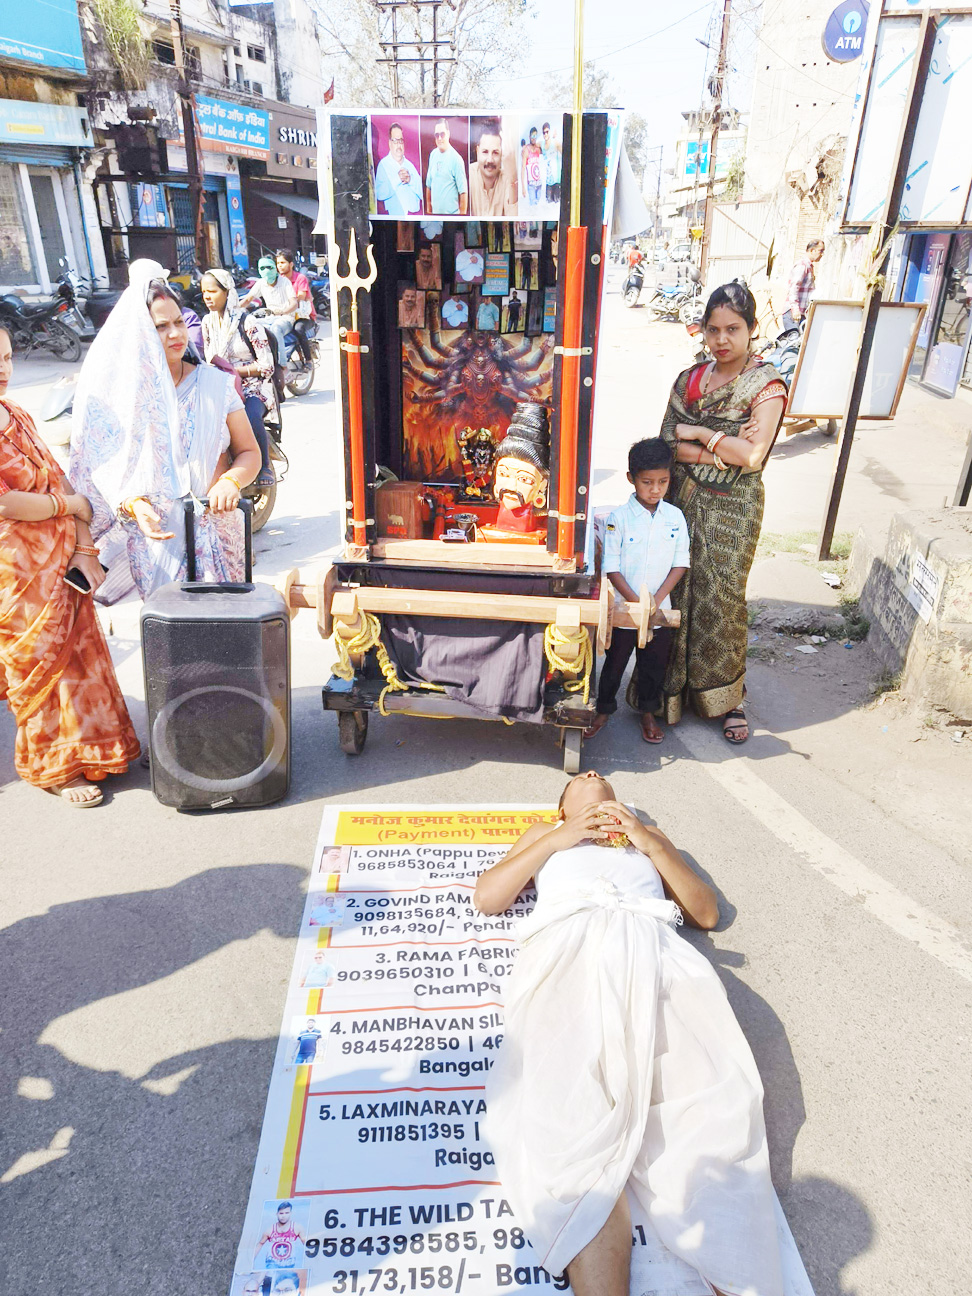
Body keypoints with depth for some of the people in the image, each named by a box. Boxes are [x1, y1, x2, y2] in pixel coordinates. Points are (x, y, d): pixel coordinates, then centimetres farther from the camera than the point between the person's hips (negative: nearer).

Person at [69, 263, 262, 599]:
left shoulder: (214, 383, 6)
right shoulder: (116, 390, 3)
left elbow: (249, 451, 7)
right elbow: (102, 466, 4)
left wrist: (231, 481, -15)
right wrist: (133, 505, -15)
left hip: (215, 530, 1)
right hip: (153, 536, -1)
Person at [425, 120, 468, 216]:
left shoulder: (456, 159, -8)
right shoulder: (433, 155, 8)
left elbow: (463, 191, -11)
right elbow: (428, 185, 14)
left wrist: (462, 214, -14)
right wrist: (428, 209, 13)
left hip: (451, 212, -5)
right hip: (435, 212, 5)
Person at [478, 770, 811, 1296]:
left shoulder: (649, 836, 39)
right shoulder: (545, 834, 38)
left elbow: (706, 912, 27)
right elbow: (486, 897, 22)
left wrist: (652, 844, 13)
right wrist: (558, 839, 13)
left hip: (652, 947, 1)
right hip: (567, 943, -1)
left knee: (714, 1112, -27)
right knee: (571, 1118, -29)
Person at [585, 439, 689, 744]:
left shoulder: (675, 517, -2)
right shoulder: (619, 518, -11)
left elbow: (681, 564, 0)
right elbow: (611, 568, -11)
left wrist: (656, 599, -11)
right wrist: (636, 602, -17)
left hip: (660, 611, 2)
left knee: (655, 664, 14)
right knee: (615, 662, 12)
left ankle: (648, 712, 34)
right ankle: (604, 710, 31)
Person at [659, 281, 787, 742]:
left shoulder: (767, 385, -6)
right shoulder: (689, 379, 6)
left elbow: (753, 455, -18)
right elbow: (668, 442, -4)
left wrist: (697, 433, -10)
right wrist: (723, 451, -16)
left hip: (731, 513, -4)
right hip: (683, 502, 4)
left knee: (720, 600, 2)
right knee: (675, 593, 7)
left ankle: (727, 697, 20)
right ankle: (672, 688, 24)